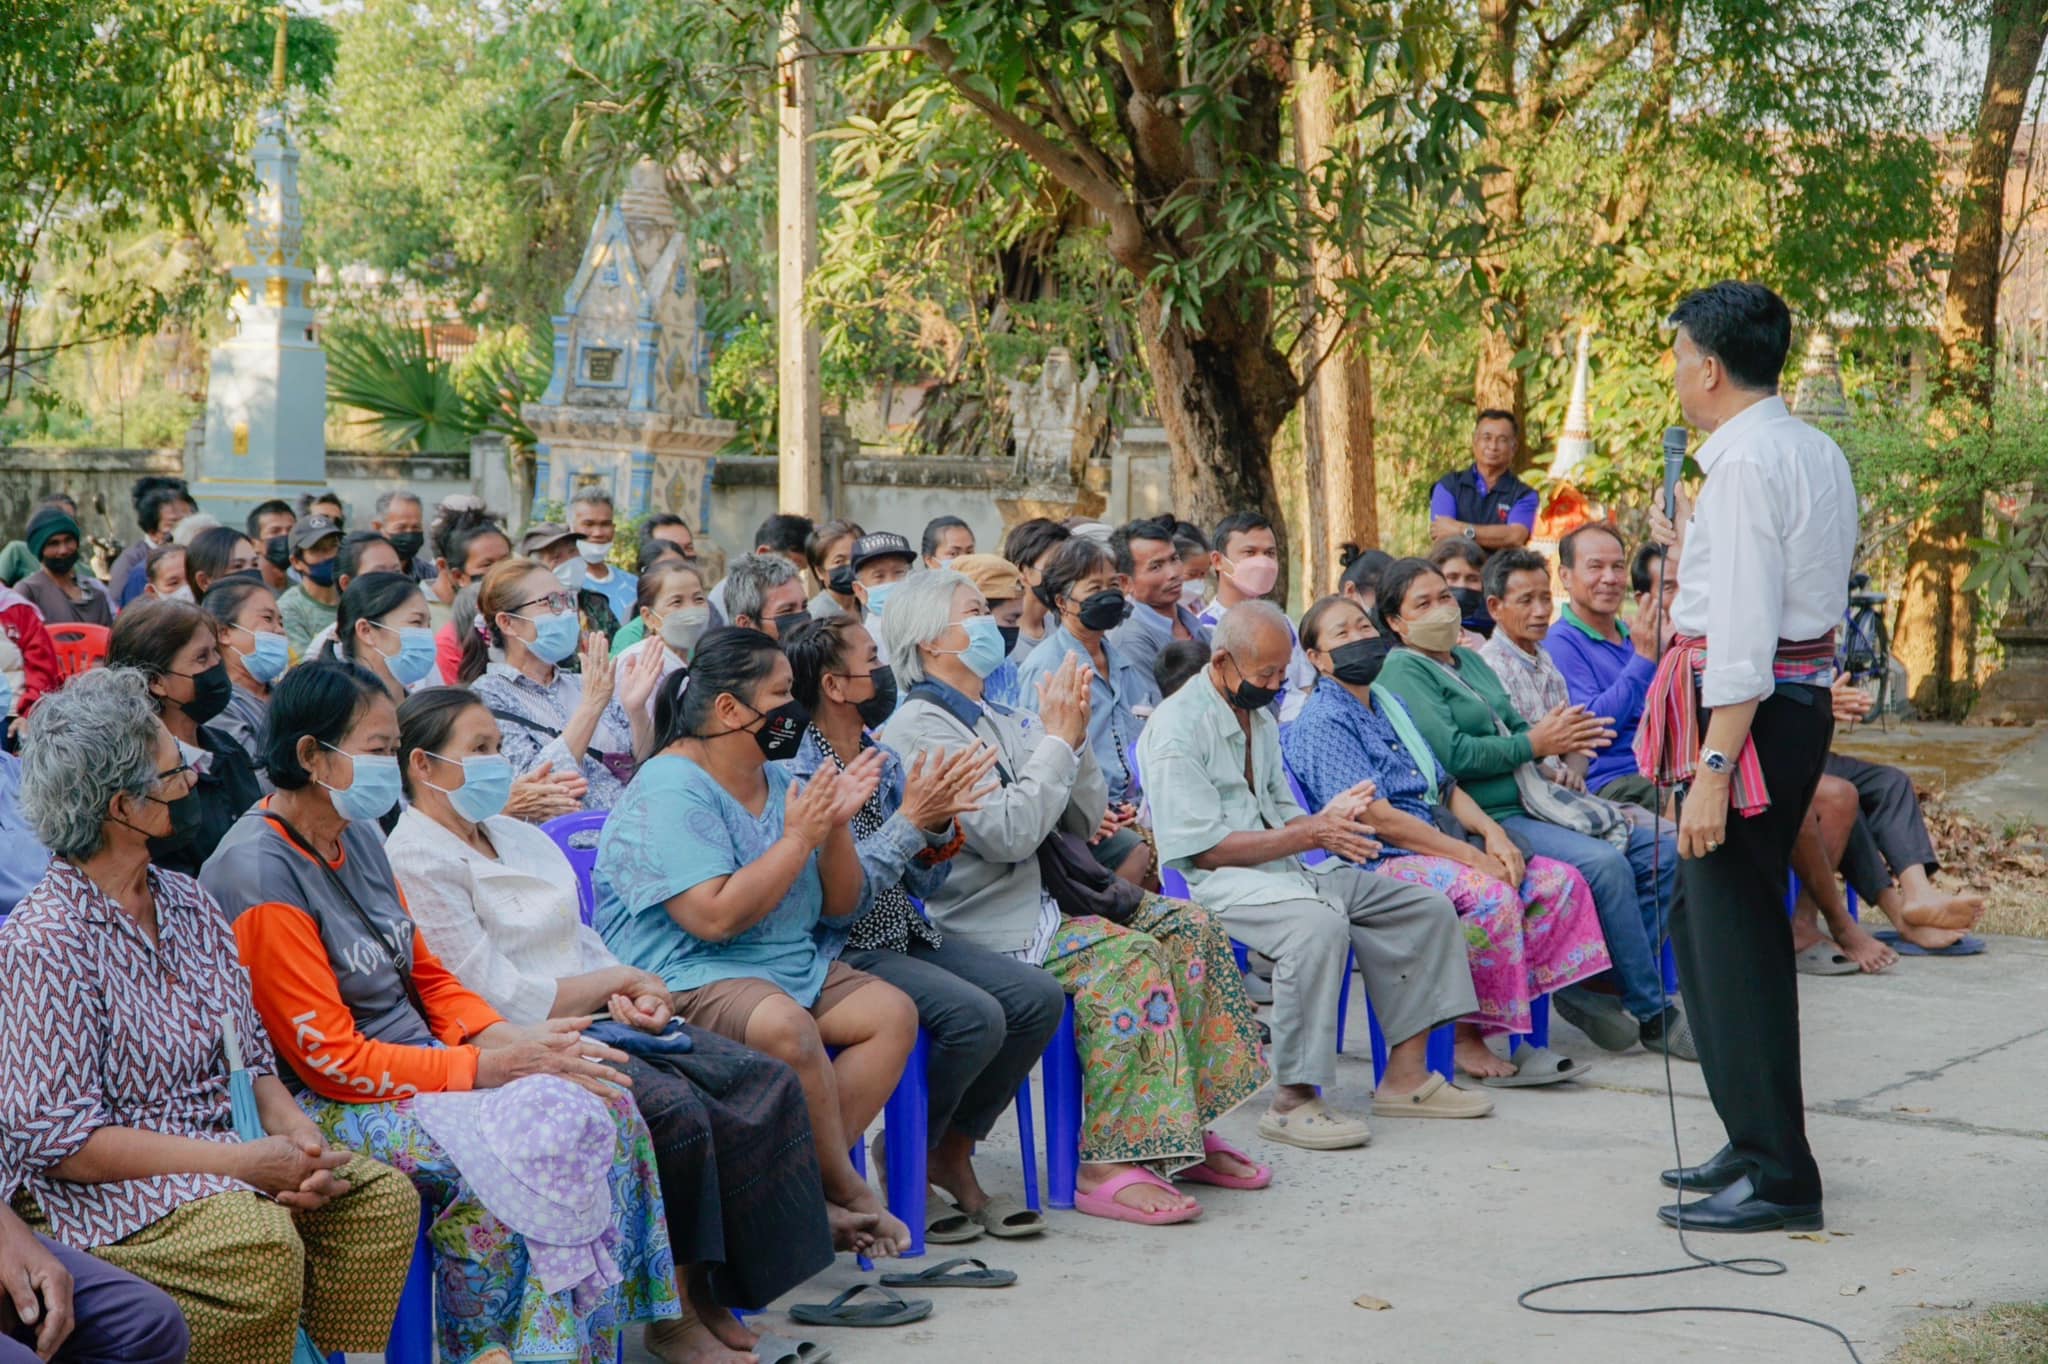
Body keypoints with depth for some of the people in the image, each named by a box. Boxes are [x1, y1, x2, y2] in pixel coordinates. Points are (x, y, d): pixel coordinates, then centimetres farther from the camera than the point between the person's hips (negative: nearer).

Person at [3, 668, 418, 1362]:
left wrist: (298, 1135, -8)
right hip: (101, 1192, -8)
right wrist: (244, 1163, -21)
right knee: (262, 1242, -32)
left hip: (221, 1153, 8)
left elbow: (253, 1059, 16)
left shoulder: (188, 902, 12)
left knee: (383, 1196, -13)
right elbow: (58, 1138, -18)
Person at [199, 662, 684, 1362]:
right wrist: (486, 1067, -19)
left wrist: (504, 1036, -5)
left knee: (603, 1104, -12)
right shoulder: (258, 873, -17)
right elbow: (331, 1058, -18)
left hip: (418, 1057, 9)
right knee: (522, 1146, -29)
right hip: (335, 1107, -8)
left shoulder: (359, 834, 10)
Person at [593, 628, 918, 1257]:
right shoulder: (669, 793, -13)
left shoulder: (777, 780, 13)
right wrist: (798, 838, -16)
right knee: (786, 1026, -35)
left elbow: (839, 908, 14)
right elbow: (715, 916, -25)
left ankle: (814, 1175, -15)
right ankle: (847, 1192, -15)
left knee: (893, 1012, -10)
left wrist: (836, 828, -4)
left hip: (793, 964, 9)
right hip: (686, 976, -9)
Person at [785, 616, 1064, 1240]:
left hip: (905, 936, 9)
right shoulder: (796, 773, -15)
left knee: (1039, 996, -7)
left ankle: (952, 1156, 4)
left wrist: (941, 823, -4)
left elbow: (921, 885, 14)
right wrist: (910, 821, -23)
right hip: (844, 951, -8)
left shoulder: (883, 760, 11)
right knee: (976, 1017, -26)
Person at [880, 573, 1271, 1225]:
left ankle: (1184, 1128, -2)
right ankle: (1106, 1166, -28)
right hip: (985, 928, -9)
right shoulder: (919, 728, -11)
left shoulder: (997, 722, 18)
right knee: (1128, 954, -28)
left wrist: (1073, 737, -2)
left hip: (1040, 899, 9)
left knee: (1189, 926, -5)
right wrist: (1057, 742, -13)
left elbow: (1085, 818, 14)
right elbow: (1008, 833, -23)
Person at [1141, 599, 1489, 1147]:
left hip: (1283, 871, 9)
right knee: (1320, 923, -38)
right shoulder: (1177, 727, -12)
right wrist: (1309, 834, -18)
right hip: (1212, 882, -9)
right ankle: (1293, 1100, -32)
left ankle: (1405, 1076, 2)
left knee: (1426, 908, -1)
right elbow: (1204, 849, -17)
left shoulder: (1260, 716, 17)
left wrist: (1329, 819, -2)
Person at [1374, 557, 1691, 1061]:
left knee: (1661, 848, -1)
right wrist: (1534, 744, -11)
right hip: (1486, 820, -10)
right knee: (1606, 864, -28)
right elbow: (1450, 755, -18)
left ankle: (1600, 985, -4)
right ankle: (1651, 1014, -16)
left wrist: (1558, 736, -1)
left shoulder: (1469, 660, 22)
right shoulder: (1403, 671, -6)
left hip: (1533, 802, 10)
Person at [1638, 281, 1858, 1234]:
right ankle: (1756, 1144, 28)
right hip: (1802, 694, 11)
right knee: (1703, 925, 19)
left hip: (1753, 709, -11)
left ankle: (1778, 1180, 1)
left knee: (1736, 939, -5)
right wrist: (1693, 546, 28)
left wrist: (1713, 771, -24)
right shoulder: (1817, 452, 15)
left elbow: (1745, 632, -22)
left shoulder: (1746, 461, -16)